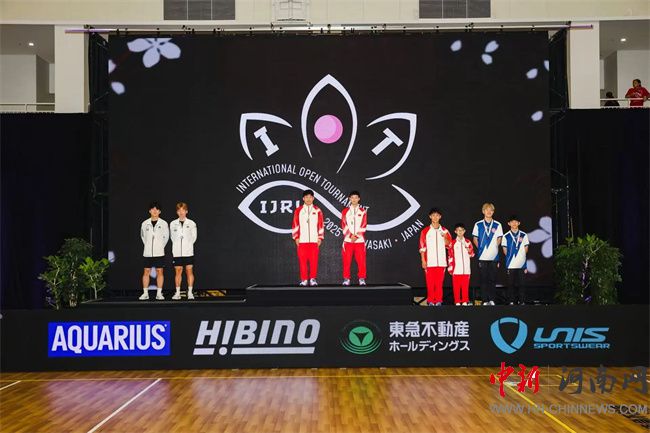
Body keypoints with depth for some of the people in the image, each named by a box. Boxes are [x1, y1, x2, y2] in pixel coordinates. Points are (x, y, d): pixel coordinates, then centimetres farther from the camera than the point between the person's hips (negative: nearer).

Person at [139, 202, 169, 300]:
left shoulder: (164, 223, 0)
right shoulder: (145, 223, 4)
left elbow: (166, 237, 9)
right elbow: (142, 236, 14)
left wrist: (160, 247, 5)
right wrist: (148, 246, 9)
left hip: (159, 253, -1)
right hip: (147, 253, 1)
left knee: (159, 272, 1)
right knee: (146, 272, 3)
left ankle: (159, 293, 6)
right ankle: (145, 293, 8)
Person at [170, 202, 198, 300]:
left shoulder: (191, 224, -1)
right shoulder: (173, 224, 3)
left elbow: (194, 237, 7)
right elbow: (172, 237, 12)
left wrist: (188, 245, 3)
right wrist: (177, 245, 5)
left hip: (188, 252, -1)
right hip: (177, 252, 1)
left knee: (189, 271, 0)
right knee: (178, 271, 4)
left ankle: (190, 292, 5)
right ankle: (177, 293, 9)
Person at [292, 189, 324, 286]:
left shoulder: (317, 210, 7)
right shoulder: (298, 211, 6)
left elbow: (321, 225, 6)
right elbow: (295, 225, 6)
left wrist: (320, 238, 1)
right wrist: (296, 237, 0)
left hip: (314, 240, 0)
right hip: (302, 240, 0)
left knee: (314, 260, -2)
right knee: (302, 260, 0)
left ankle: (313, 279, 6)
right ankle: (304, 280, 6)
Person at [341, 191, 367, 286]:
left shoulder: (363, 211, 7)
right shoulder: (345, 211, 8)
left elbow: (364, 225, 0)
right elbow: (344, 225, 1)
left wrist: (356, 236, -10)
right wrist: (350, 236, -11)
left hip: (360, 240, 0)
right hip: (347, 240, 0)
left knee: (361, 260, -2)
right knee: (347, 261, -1)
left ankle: (362, 279, 5)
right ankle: (346, 279, 5)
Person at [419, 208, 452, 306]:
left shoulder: (444, 231, 10)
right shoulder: (425, 231, 4)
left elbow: (449, 245, 7)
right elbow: (422, 247, 2)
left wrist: (445, 237, -13)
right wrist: (423, 260, -4)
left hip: (441, 261, 1)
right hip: (429, 262, -1)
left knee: (439, 282, 2)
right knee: (430, 283, -1)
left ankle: (438, 301, 9)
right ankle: (430, 301, 7)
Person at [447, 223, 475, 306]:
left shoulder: (468, 242, 9)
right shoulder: (453, 243, 3)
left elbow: (472, 254, 11)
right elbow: (450, 256, 1)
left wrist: (469, 250, -11)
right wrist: (450, 268, -3)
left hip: (466, 268, 2)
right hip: (456, 269, -2)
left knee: (465, 285, 2)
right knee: (456, 286, -1)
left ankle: (465, 301, 8)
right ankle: (457, 301, 5)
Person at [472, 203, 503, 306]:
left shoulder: (497, 225, 6)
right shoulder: (478, 225, 5)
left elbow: (499, 239, 10)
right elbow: (475, 238, 9)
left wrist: (494, 247, -1)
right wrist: (479, 247, -1)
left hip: (494, 256, 0)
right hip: (482, 256, 0)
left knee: (493, 280, 2)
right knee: (483, 280, 1)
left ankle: (492, 300, 8)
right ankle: (485, 300, 5)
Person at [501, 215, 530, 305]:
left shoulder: (524, 235, 6)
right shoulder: (506, 236, 3)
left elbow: (526, 249, 8)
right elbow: (505, 250, 5)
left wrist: (520, 256, 3)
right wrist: (510, 257, 1)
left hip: (521, 264, 1)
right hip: (510, 265, 0)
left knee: (521, 284, 2)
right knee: (511, 284, 3)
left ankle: (522, 301, 8)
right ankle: (511, 301, 9)